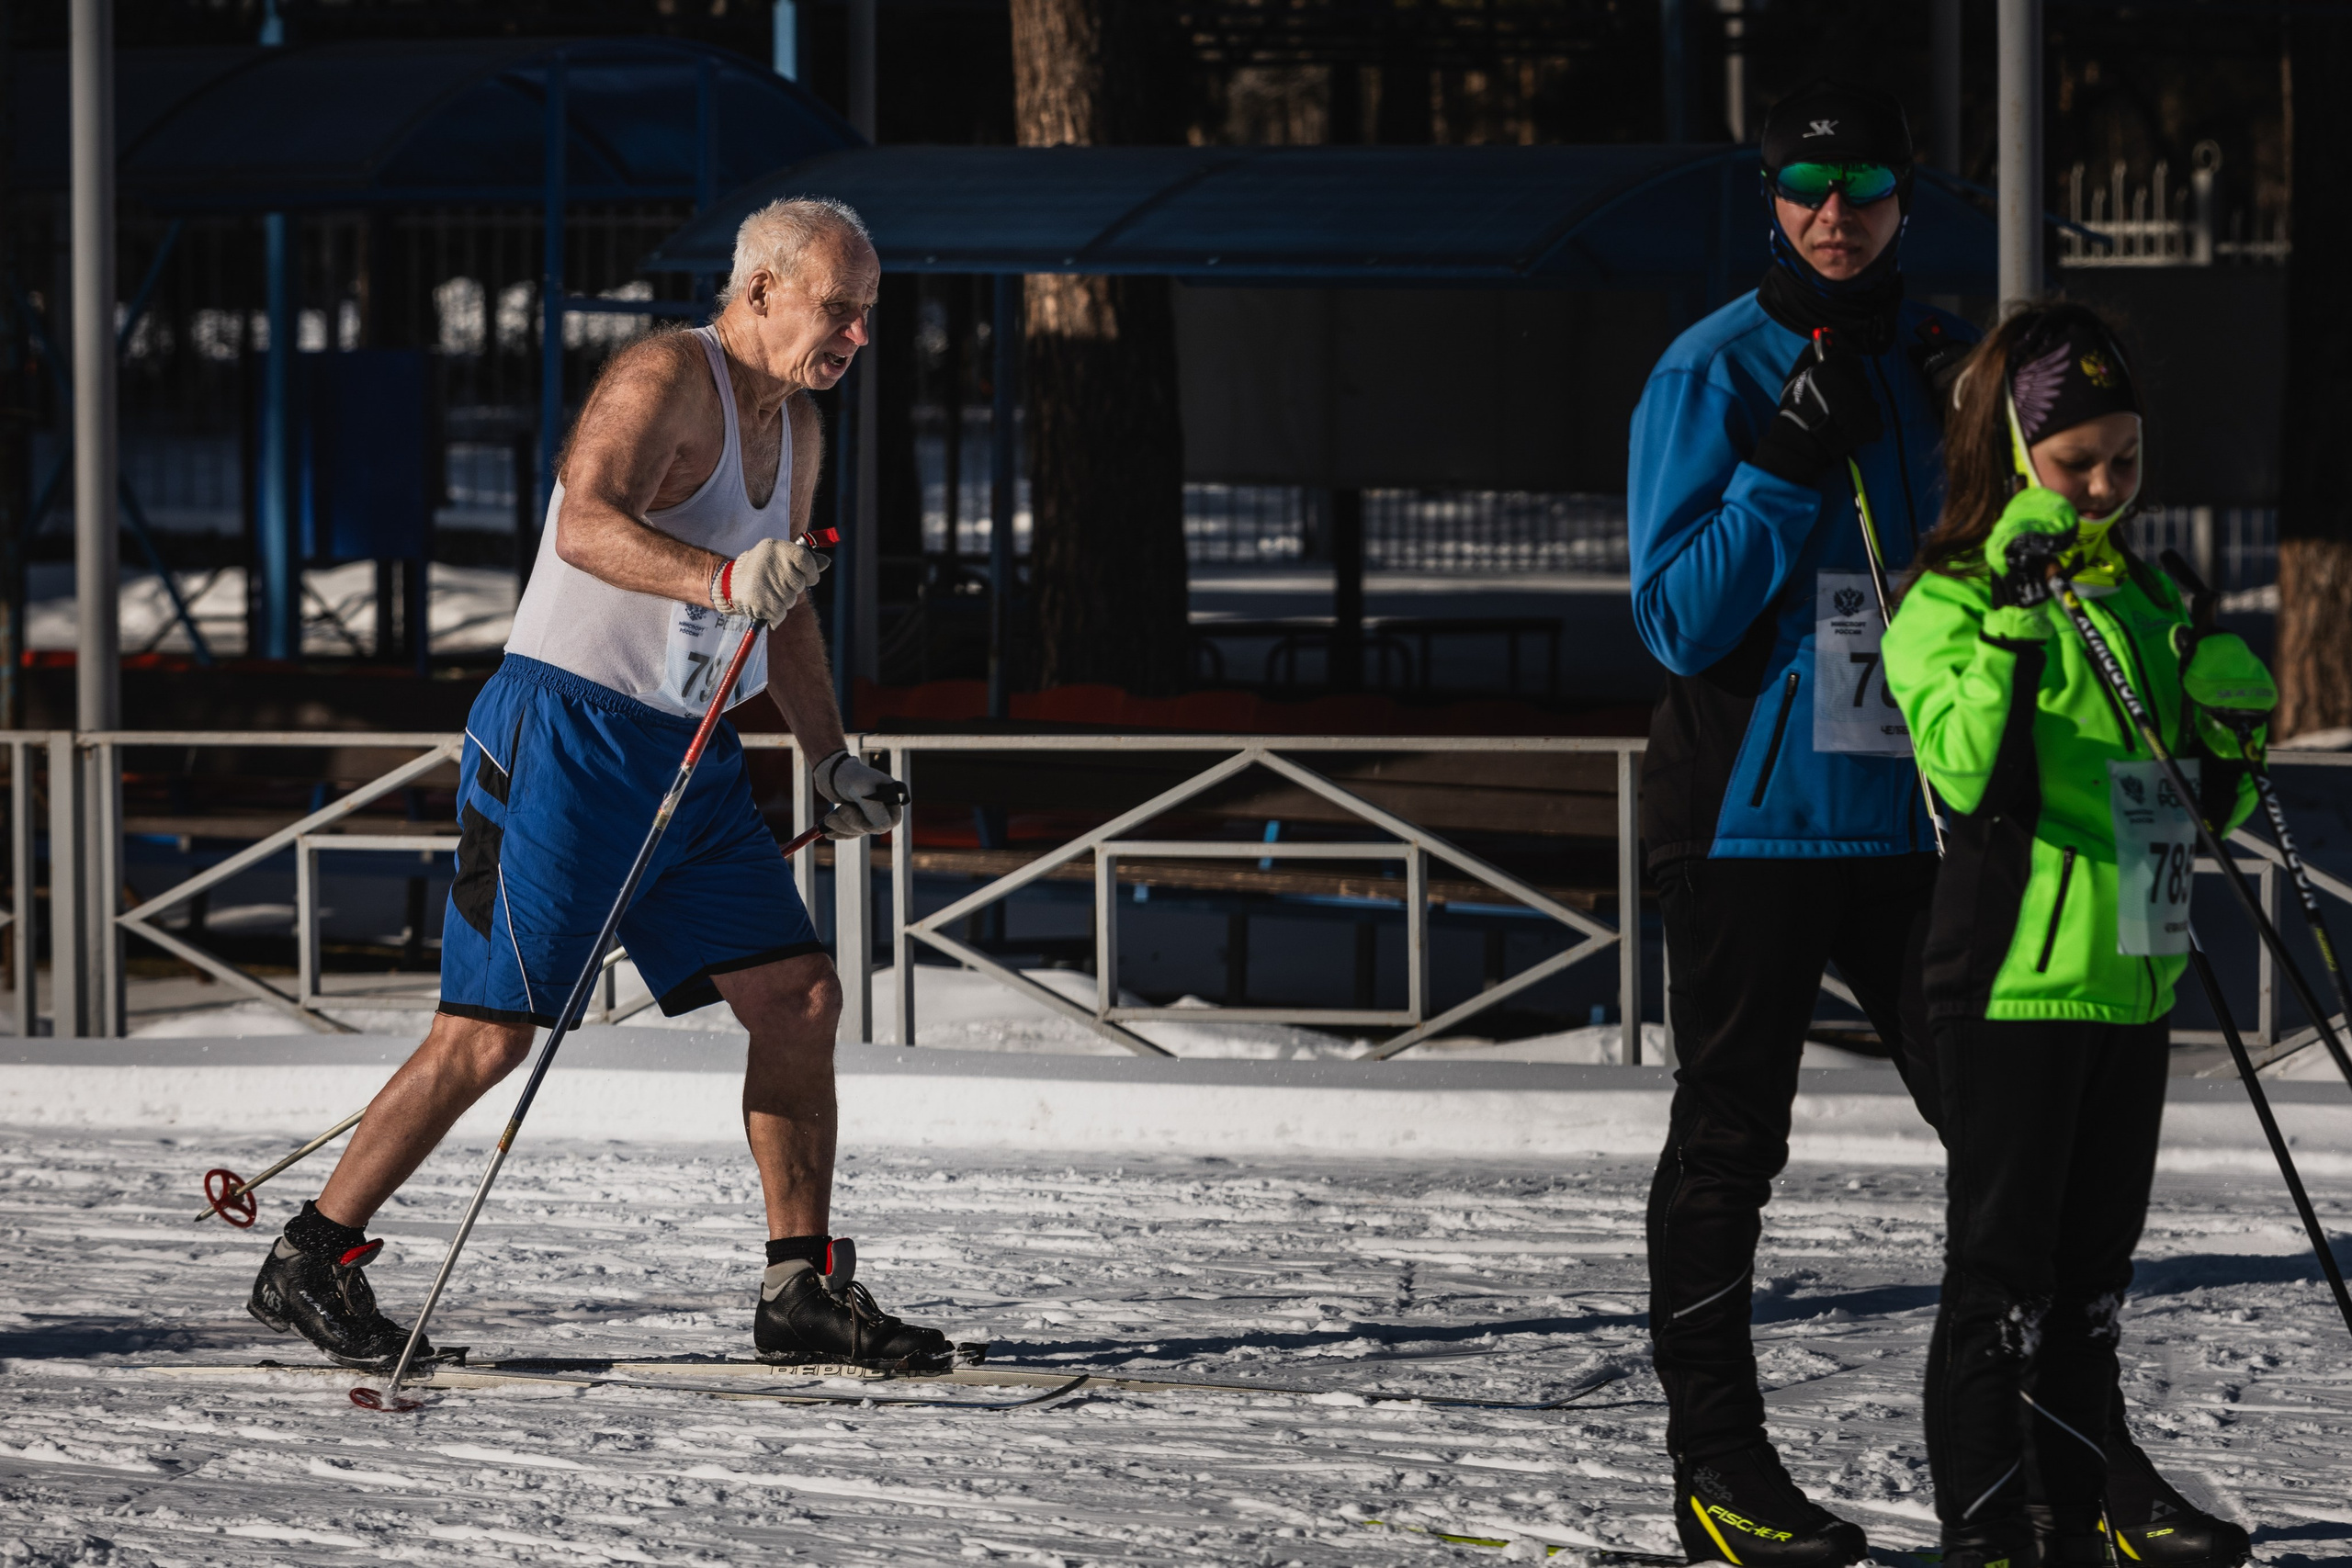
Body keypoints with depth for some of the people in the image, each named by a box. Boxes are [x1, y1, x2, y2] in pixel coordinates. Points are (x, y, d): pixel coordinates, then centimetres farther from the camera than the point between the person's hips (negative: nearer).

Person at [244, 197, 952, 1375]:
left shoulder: (797, 429, 15)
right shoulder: (667, 378, -13)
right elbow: (585, 525, -31)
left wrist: (831, 763, 23)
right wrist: (722, 579, -46)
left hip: (690, 755, 9)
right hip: (565, 735, -9)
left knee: (800, 998, 0)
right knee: (492, 1032, -9)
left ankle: (803, 1296, 4)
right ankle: (308, 1263, 2)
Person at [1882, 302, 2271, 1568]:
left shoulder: (2148, 603, 14)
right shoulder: (1949, 604, -7)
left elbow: (2205, 809, 20)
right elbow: (1968, 764, -25)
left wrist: (2228, 727, 0)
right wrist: (2013, 612, -29)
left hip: (2130, 980, 7)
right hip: (2012, 978, -7)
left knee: (2095, 1267, 12)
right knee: (2003, 1262, -4)